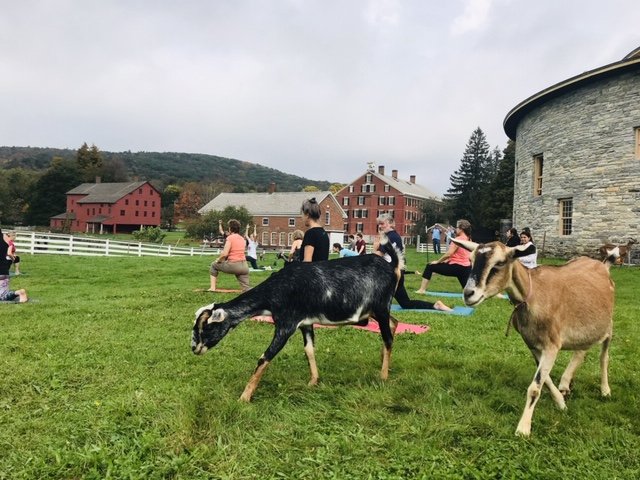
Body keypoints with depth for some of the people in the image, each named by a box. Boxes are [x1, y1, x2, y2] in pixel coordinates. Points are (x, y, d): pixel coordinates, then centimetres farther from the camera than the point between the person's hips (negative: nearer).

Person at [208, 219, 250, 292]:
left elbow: (224, 254, -15)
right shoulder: (242, 239, 15)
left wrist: (218, 260, 5)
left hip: (233, 265, -5)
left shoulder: (230, 238, -6)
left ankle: (212, 288, 17)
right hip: (244, 266, 5)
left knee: (214, 265, 21)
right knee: (246, 289, 6)